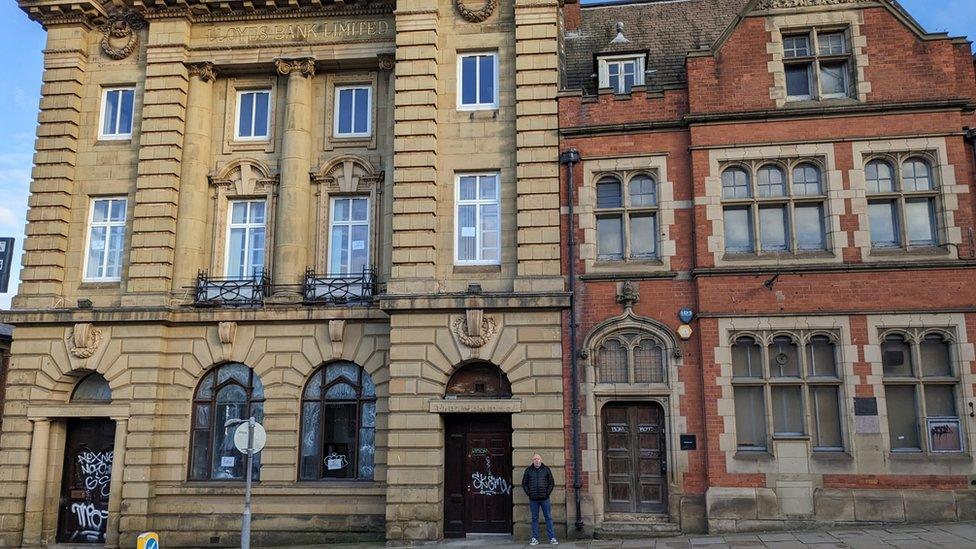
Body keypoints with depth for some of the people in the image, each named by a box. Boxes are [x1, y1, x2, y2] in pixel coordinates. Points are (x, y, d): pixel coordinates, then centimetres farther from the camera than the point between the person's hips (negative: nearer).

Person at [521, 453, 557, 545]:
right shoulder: (528, 470, 6)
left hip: (545, 499, -1)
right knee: (534, 519, 6)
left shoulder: (546, 469, 5)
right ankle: (535, 539, 11)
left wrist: (547, 492, -4)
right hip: (533, 499, 1)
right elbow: (524, 483, 10)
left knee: (548, 518, 1)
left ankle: (552, 538, 5)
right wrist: (528, 493, -1)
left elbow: (551, 483, 6)